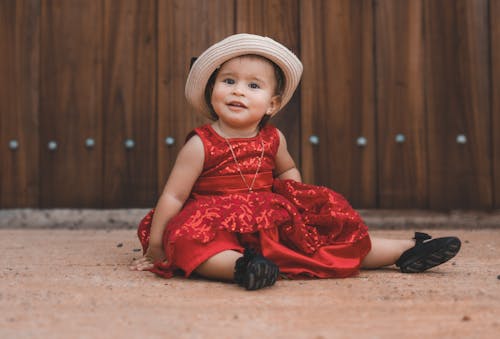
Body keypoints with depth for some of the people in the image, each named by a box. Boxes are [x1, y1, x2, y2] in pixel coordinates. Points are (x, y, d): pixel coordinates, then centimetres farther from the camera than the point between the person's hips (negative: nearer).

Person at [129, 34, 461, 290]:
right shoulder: (201, 144, -11)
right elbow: (173, 196, -10)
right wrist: (154, 247, -10)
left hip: (271, 223, 5)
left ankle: (404, 251, 6)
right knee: (186, 238, -38)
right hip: (216, 223, -4)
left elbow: (288, 170, 25)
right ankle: (239, 266, -56)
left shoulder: (273, 139, 3)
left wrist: (297, 202, 10)